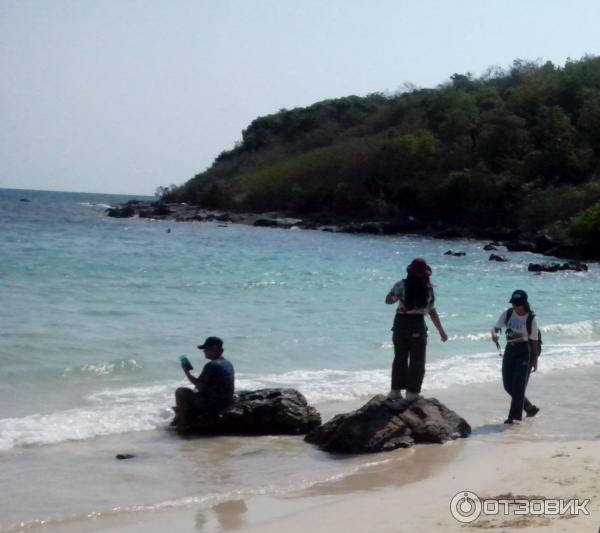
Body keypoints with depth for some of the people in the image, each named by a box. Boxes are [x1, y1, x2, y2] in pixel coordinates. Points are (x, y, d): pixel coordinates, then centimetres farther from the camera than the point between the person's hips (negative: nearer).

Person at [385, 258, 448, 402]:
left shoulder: (402, 285, -5)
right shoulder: (428, 289, -5)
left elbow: (388, 300, 0)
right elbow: (432, 312, -2)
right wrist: (441, 331, 7)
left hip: (400, 324, 2)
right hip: (417, 326, -2)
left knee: (400, 358, 14)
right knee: (417, 361, 9)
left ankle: (395, 390, 16)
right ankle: (412, 392, 8)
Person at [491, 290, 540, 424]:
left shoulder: (531, 319, -12)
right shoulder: (508, 314, -2)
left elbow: (534, 340, -7)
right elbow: (496, 327, 2)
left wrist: (535, 360, -3)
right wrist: (494, 333, -22)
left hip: (524, 353, -6)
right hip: (510, 351, 6)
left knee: (518, 386, -6)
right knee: (508, 385, 8)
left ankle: (514, 416, 0)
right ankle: (529, 408, 27)